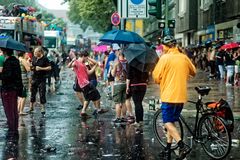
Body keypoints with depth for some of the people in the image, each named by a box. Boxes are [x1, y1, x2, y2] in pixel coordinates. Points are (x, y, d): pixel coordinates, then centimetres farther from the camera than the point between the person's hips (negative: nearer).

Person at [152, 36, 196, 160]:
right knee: (171, 122, 17)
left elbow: (156, 77, -9)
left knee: (168, 123, -2)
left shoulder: (165, 58, -9)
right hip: (181, 96, 6)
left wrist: (161, 81, 13)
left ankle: (183, 146, -17)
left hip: (168, 95, -6)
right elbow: (193, 72, 20)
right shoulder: (184, 58, 6)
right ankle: (168, 149, 19)